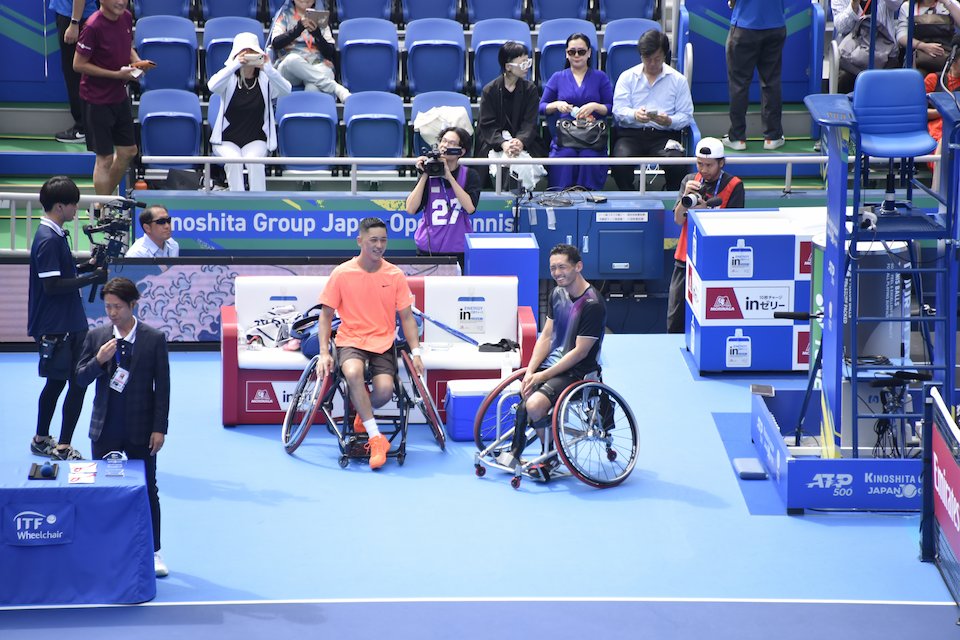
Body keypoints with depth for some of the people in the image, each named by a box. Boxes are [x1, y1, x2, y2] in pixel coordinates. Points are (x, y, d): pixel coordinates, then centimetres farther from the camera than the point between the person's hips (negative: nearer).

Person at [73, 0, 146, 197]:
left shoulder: (126, 18, 0)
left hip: (120, 96, 8)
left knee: (128, 151, 16)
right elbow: (78, 64, -19)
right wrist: (117, 74, -22)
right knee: (105, 158, -2)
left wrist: (138, 62, -5)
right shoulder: (94, 27, -23)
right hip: (97, 100, -8)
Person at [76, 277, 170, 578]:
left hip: (140, 430, -2)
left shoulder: (154, 339, -4)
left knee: (147, 490, 5)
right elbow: (81, 378, 3)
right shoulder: (96, 337, 3)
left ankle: (153, 552, 14)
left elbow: (162, 386, -3)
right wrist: (99, 361, -17)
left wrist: (159, 428, -8)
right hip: (105, 430, 2)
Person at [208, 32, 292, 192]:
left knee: (255, 161, -30)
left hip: (256, 141, 0)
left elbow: (286, 90, -21)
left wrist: (267, 68, -36)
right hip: (227, 140, 0)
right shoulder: (230, 78, -2)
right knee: (234, 161, -31)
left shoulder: (265, 79, 0)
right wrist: (235, 65, -37)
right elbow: (213, 86, -26)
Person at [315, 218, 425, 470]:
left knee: (385, 389, -26)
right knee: (353, 373, -36)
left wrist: (416, 353, -4)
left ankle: (363, 414, 13)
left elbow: (406, 317, 6)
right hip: (351, 340, -1)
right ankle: (376, 438, -28)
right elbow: (326, 315, 2)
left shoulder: (395, 275, 1)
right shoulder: (342, 274, -4)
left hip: (383, 342, 1)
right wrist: (324, 353, -8)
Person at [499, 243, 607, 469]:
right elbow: (546, 337, 10)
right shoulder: (558, 294, 8)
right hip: (550, 363, 8)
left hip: (577, 372, -8)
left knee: (535, 405, -29)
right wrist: (530, 371, -4)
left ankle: (551, 454, -5)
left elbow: (580, 352, -18)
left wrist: (543, 376, -17)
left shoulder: (592, 304, -18)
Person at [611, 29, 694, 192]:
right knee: (620, 163, -32)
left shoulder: (678, 80, 13)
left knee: (676, 164, -32)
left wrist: (669, 121, -17)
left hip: (664, 134, 0)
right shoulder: (627, 77, 14)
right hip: (631, 134, 0)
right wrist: (635, 115, -22)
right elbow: (618, 111, 1)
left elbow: (686, 116, 6)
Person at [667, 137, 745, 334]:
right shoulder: (690, 181, 10)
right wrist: (686, 196, -16)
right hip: (686, 258, 4)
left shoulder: (734, 185, -1)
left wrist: (705, 209, -22)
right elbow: (678, 219, 2)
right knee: (675, 321, 2)